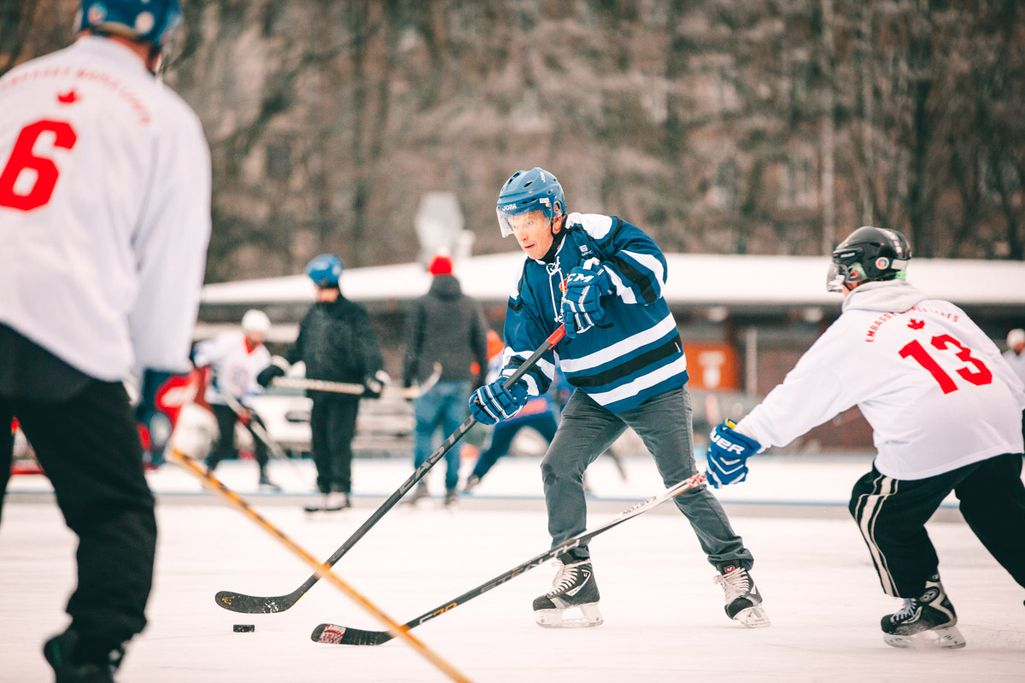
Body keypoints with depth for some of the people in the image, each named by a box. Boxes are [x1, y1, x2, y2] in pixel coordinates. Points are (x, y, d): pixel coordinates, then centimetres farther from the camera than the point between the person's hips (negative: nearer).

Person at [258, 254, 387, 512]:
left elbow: (368, 347, -12)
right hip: (318, 390, 7)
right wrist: (276, 368, 23)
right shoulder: (313, 315, 15)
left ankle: (340, 491, -5)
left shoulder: (353, 313, -5)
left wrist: (374, 377, -25)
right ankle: (326, 489, 14)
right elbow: (299, 348, 26)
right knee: (319, 442, 7)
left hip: (346, 390, -7)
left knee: (339, 440, -10)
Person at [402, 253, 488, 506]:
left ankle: (421, 482, -10)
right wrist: (481, 378, 17)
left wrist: (407, 378, 3)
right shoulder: (470, 305, 8)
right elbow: (481, 343, 10)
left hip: (431, 379, -3)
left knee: (424, 431, 3)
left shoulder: (423, 304, -2)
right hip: (460, 379, 3)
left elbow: (412, 344, -2)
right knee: (454, 433, 6)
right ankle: (452, 487, 4)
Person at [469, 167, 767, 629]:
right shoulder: (531, 282, 3)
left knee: (683, 483, -7)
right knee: (558, 468, -9)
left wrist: (602, 279, -38)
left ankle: (736, 573, 8)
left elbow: (650, 263, -24)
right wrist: (508, 391, -14)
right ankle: (576, 582, -1)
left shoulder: (594, 234, -13)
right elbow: (529, 353, 4)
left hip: (656, 385, -5)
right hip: (596, 396, 6)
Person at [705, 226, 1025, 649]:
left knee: (878, 510, 16)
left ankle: (927, 606, 17)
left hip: (930, 439, -5)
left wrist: (739, 439, 21)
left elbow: (797, 398, 12)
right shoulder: (942, 310, 22)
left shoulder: (851, 333, 9)